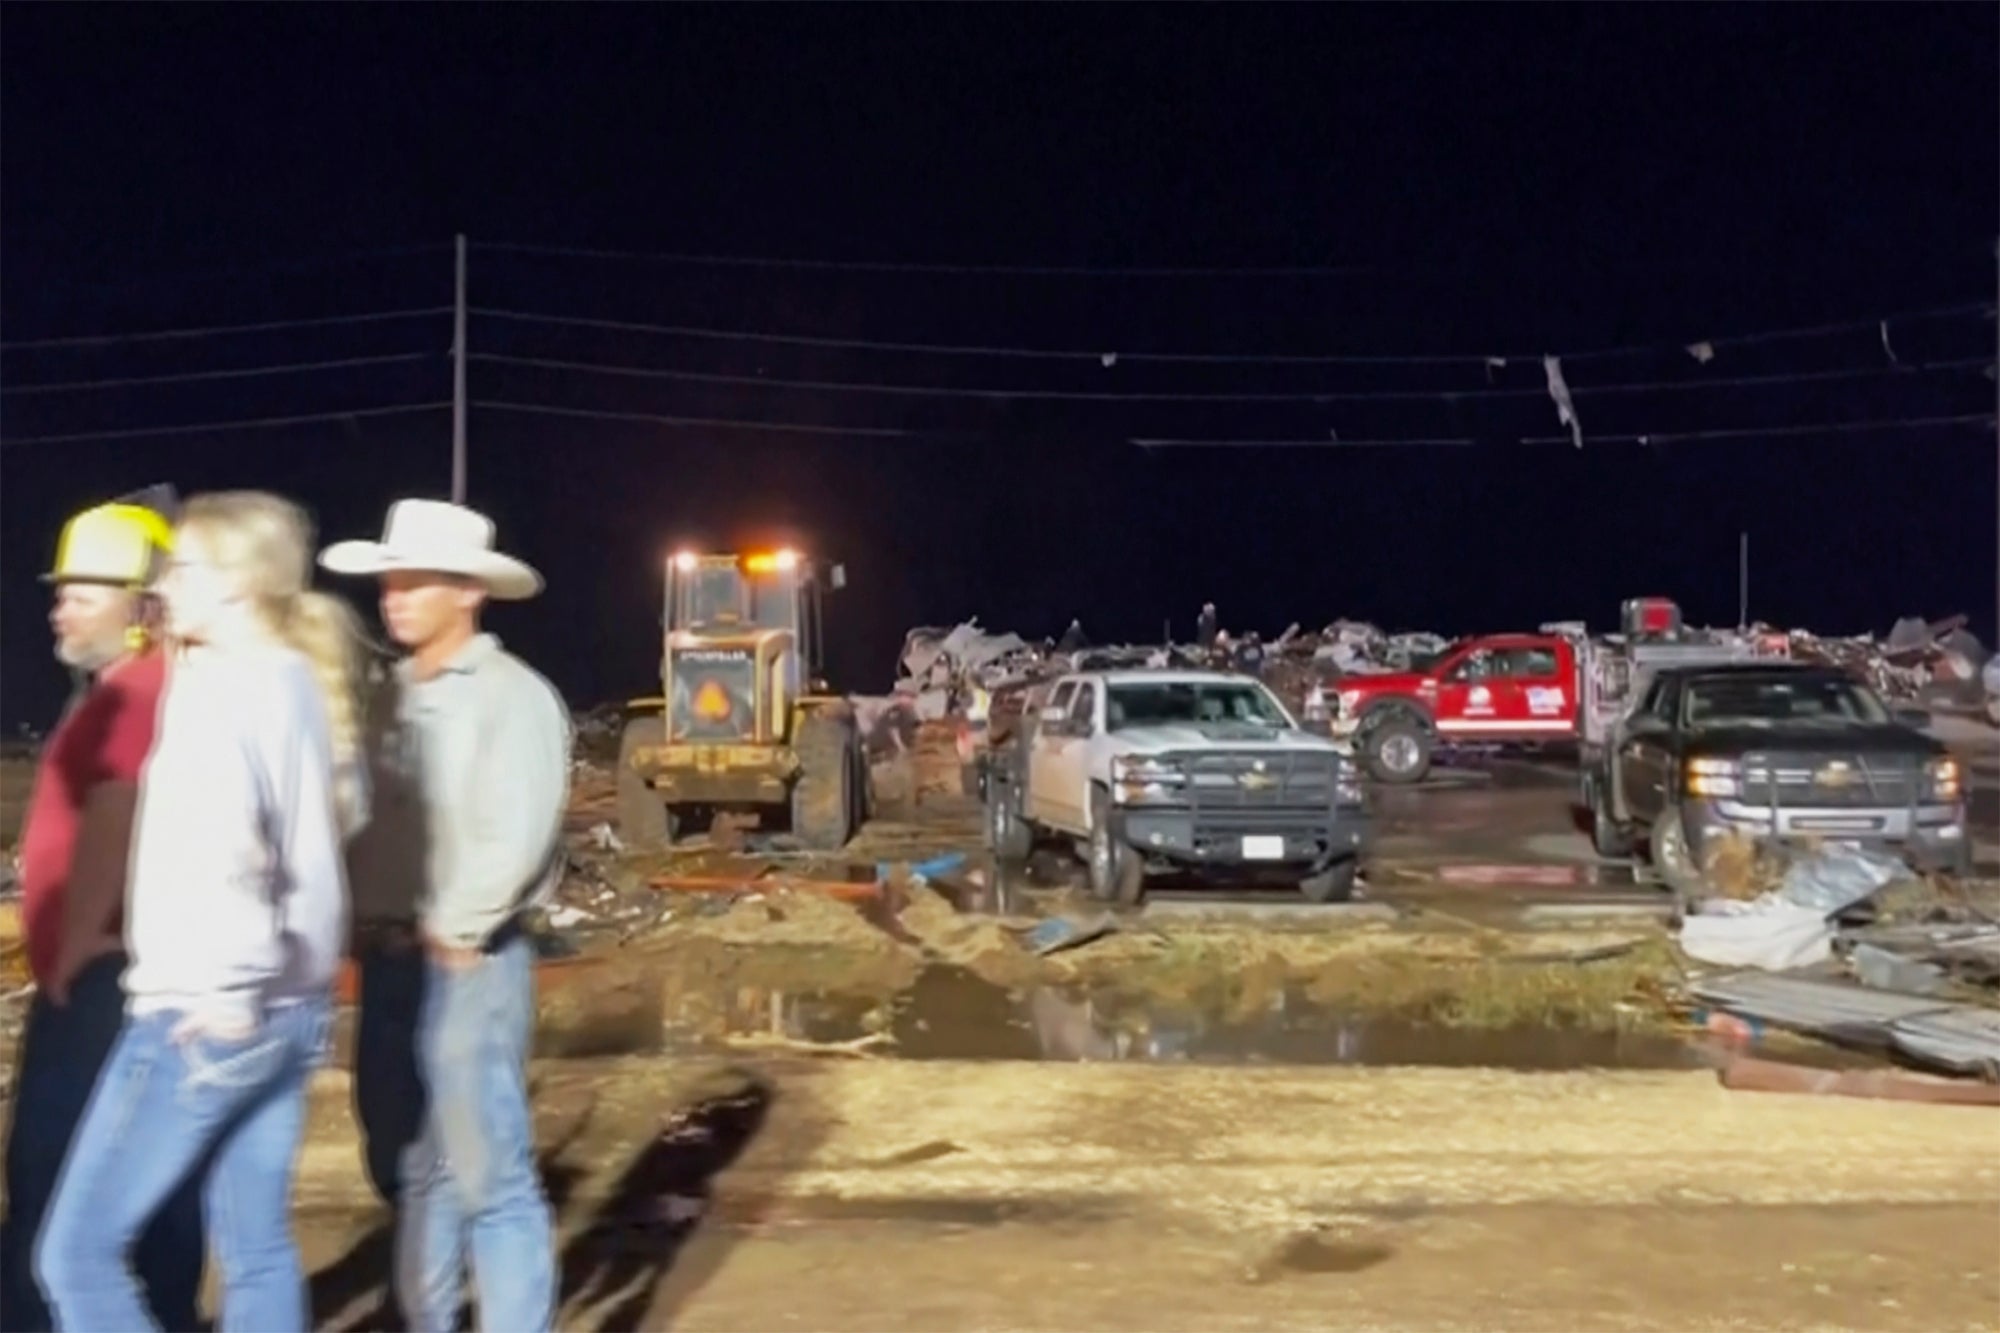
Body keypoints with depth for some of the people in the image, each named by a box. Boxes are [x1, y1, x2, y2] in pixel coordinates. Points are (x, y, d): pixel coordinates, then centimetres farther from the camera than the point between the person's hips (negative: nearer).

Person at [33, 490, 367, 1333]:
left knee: (77, 1250, 4)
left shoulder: (216, 682, -14)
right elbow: (343, 816, 18)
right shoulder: (303, 681, 11)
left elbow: (220, 842, -26)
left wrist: (224, 989, -21)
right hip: (292, 1002, 8)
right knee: (257, 1248, 13)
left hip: (202, 1011, -8)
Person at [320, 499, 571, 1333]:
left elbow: (517, 836, -17)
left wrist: (451, 931, -12)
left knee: (490, 1176, -1)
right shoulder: (394, 691, 12)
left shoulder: (510, 694, -9)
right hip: (392, 959, 7)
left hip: (467, 964, -7)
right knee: (415, 1170, 17)